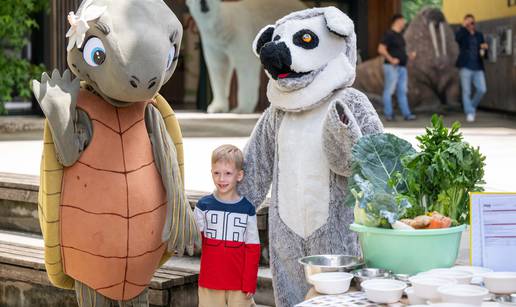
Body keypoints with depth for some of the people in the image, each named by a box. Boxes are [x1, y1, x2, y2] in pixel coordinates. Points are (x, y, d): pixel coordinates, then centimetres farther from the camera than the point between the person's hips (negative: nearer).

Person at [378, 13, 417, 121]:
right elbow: (381, 49, -16)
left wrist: (409, 56, 12)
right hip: (392, 67, -9)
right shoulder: (389, 34, -9)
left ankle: (406, 114, 7)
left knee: (402, 91, 7)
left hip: (402, 67, 9)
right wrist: (391, 59, -20)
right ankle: (388, 114, -1)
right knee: (389, 91, -4)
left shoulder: (399, 35, 18)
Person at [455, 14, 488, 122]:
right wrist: (464, 26, -28)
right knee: (466, 91, -4)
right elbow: (457, 38, -22)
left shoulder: (479, 35, 16)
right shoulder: (462, 33, 4)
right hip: (466, 67, -3)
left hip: (478, 67, 3)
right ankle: (469, 113, 1)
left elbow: (483, 52, 17)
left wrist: (484, 48, -5)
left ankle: (472, 106, 18)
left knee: (482, 89, -6)